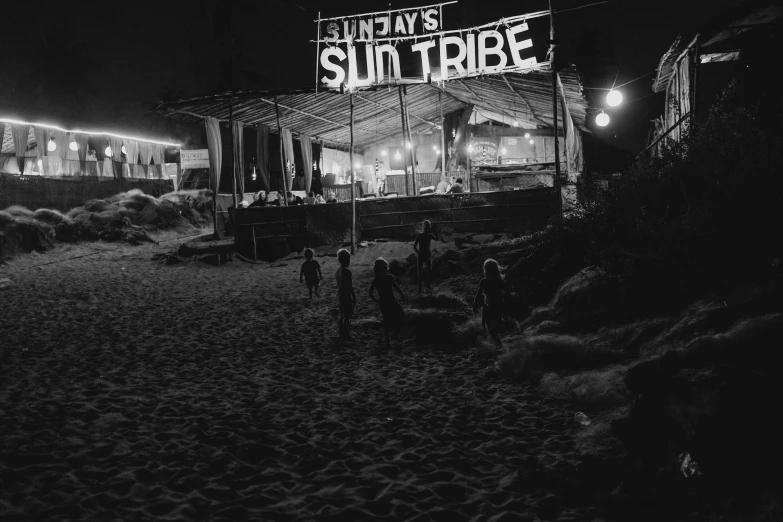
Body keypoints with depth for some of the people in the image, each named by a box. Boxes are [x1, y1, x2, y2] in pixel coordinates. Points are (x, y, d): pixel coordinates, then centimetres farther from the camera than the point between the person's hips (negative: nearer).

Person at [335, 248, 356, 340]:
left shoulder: (338, 271, 4)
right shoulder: (347, 272, -22)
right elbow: (350, 287, -21)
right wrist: (354, 298, -12)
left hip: (340, 296, 8)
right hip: (347, 297, -8)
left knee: (342, 316, 18)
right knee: (347, 317, 3)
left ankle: (342, 334, 27)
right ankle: (346, 335, 10)